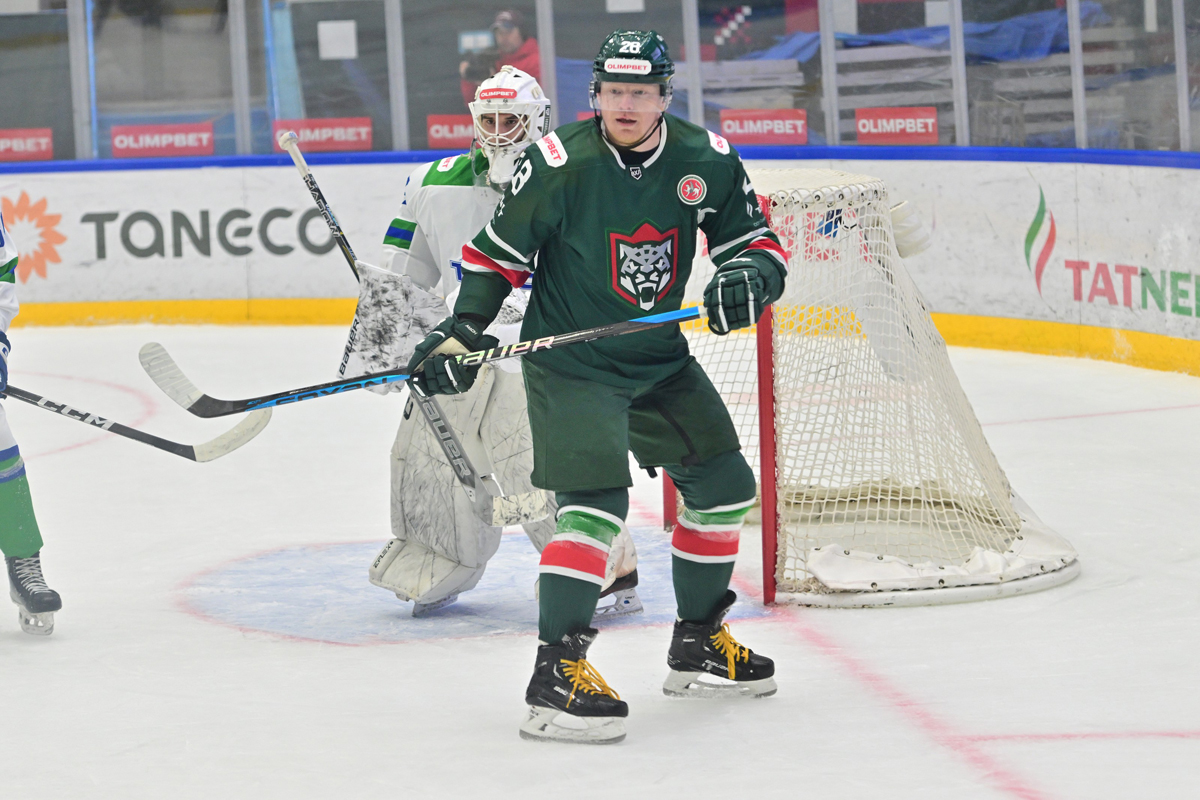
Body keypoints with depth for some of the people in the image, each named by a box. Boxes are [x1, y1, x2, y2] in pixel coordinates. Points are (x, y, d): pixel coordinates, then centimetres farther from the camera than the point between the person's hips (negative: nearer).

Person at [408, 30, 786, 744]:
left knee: (725, 486, 10)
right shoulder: (558, 164, -16)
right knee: (596, 499, -21)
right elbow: (498, 254, -8)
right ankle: (557, 672, -22)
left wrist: (747, 275, -20)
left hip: (659, 357, 6)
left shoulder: (707, 161, -5)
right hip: (569, 359, -6)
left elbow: (760, 243, 2)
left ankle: (699, 643, 26)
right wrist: (459, 335, -15)